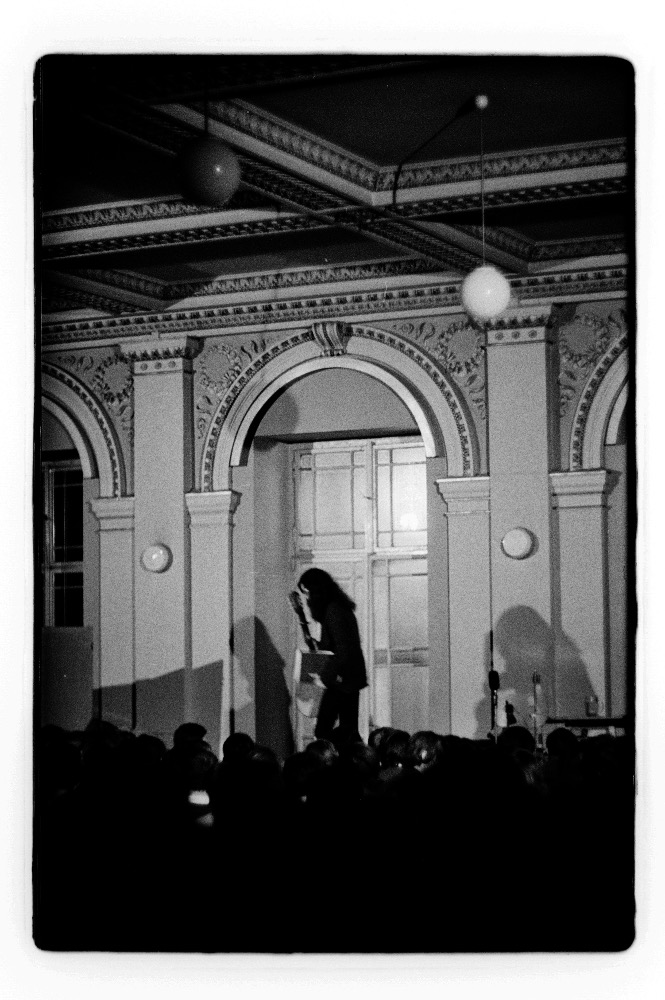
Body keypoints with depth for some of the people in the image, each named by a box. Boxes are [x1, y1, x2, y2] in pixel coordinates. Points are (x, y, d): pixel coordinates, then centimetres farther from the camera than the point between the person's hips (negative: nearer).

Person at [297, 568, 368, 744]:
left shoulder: (333, 611, -17)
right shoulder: (340, 607, 13)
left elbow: (342, 651, -23)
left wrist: (325, 675, -19)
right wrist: (317, 645, 13)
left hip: (340, 680, -10)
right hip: (351, 678, 10)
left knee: (322, 732, -9)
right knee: (348, 731, 11)